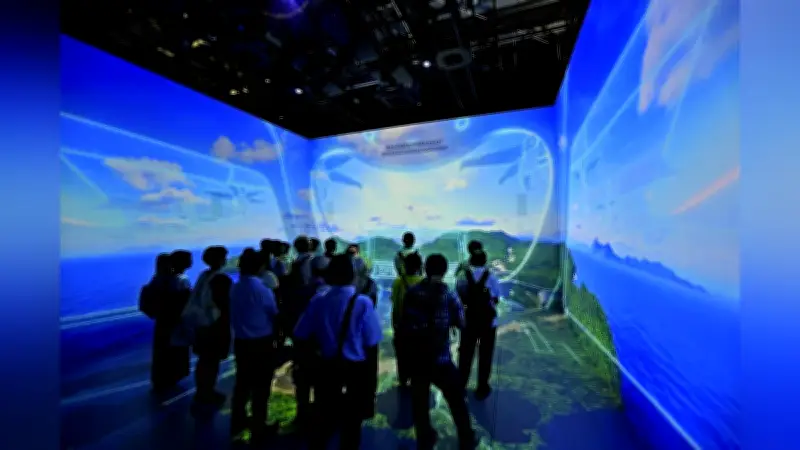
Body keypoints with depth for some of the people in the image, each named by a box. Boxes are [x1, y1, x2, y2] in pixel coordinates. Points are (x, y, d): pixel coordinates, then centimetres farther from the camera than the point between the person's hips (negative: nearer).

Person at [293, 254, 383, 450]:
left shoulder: (318, 302, -8)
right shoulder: (363, 303, -18)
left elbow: (301, 338, -1)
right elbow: (372, 345, -14)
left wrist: (314, 357, 13)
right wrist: (370, 378, -2)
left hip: (326, 370, 3)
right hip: (356, 371, -3)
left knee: (323, 422, 24)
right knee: (351, 426, 19)